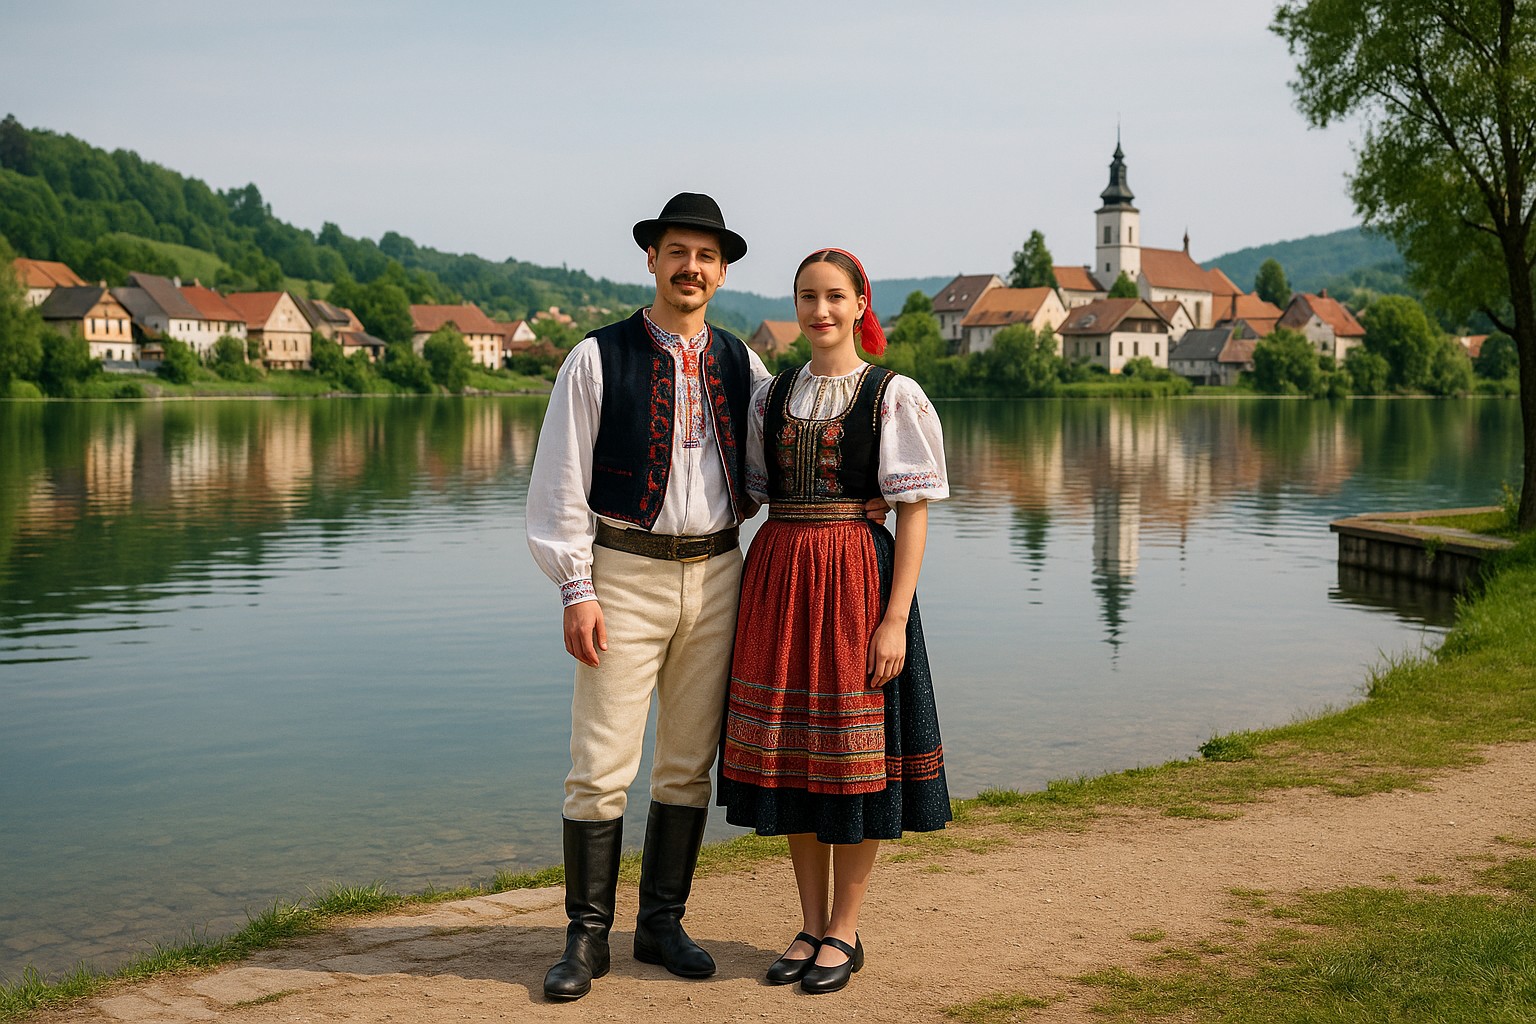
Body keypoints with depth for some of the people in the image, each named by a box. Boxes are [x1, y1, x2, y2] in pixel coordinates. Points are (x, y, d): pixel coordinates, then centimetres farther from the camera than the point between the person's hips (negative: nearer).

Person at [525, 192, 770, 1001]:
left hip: (715, 575, 4)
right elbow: (561, 484, -5)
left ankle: (661, 922, 23)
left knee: (689, 763, 10)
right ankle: (586, 936, 8)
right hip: (626, 576, -4)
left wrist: (738, 505, 5)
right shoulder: (598, 360, -2)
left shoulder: (741, 364, 9)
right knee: (601, 768, -5)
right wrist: (576, 590, -10)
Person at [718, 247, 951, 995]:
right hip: (776, 575, 5)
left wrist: (895, 619, -13)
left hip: (855, 578, -4)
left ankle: (844, 931, 15)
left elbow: (913, 511, -7)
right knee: (790, 752, 9)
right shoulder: (771, 395, 10)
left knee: (852, 754, 2)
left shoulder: (893, 395, -3)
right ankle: (811, 925, 22)